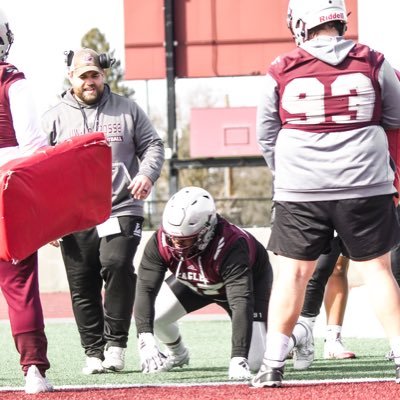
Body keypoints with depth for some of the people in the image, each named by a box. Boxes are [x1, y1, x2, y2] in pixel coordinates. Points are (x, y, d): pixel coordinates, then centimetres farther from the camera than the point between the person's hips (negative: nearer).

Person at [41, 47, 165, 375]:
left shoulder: (126, 109, 10)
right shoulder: (54, 118, 9)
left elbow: (152, 145, 12)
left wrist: (147, 174, -10)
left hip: (121, 209, -1)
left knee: (117, 266, -22)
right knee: (83, 286, 1)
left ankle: (115, 343, -11)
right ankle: (94, 353, 10)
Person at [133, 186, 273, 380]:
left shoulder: (231, 246, -45)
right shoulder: (161, 241, -34)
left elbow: (241, 303, -49)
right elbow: (146, 289, -36)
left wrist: (238, 359, -57)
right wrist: (146, 341, -51)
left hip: (249, 280, -4)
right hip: (193, 282, 4)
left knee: (254, 362, -12)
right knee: (150, 317, -12)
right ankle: (177, 353, 23)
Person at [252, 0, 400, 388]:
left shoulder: (281, 72, -5)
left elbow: (266, 136, 6)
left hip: (301, 193, 0)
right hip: (365, 187, 0)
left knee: (292, 272, 7)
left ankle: (273, 364, 7)